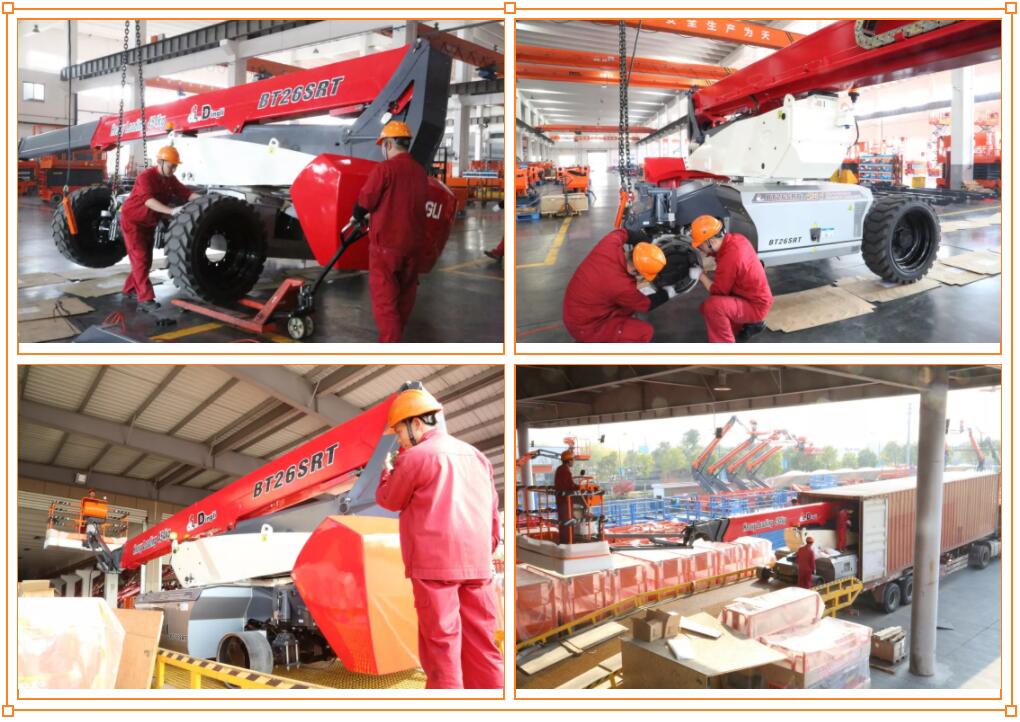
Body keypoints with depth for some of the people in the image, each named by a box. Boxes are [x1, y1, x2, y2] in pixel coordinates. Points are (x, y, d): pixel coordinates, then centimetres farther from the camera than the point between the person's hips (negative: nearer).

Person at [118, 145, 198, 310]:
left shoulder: (171, 179, 0)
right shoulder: (146, 176, -25)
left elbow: (186, 192, -9)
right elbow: (148, 200, -40)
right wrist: (171, 211, -53)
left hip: (149, 222, 8)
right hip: (132, 220, -8)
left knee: (146, 259, 13)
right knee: (140, 259, -13)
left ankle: (129, 289, 30)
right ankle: (145, 298, -17)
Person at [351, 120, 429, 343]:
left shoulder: (385, 169, -14)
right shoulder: (420, 172, 7)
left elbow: (365, 201, -11)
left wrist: (357, 218, 12)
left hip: (386, 243, -7)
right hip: (412, 242, 7)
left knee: (384, 297, -3)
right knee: (405, 293, 17)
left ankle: (390, 346, -9)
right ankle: (397, 336, 31)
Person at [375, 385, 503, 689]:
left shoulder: (416, 456, -4)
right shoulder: (475, 455, 18)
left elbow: (388, 500, 7)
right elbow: (492, 512, 20)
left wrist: (389, 470, 23)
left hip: (435, 563, -6)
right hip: (477, 563, 6)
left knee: (440, 642, -3)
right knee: (481, 642, 9)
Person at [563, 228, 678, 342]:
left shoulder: (611, 243, -17)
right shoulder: (621, 285, -32)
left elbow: (623, 232, 9)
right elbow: (645, 305, -10)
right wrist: (668, 293, 5)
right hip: (584, 326, -8)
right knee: (645, 332, -15)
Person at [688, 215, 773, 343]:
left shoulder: (729, 258, -32)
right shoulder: (735, 239, -5)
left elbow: (718, 291, -20)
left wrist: (700, 275, -8)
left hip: (755, 306, -10)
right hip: (756, 297, 10)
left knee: (711, 306, -30)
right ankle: (751, 324, 28)